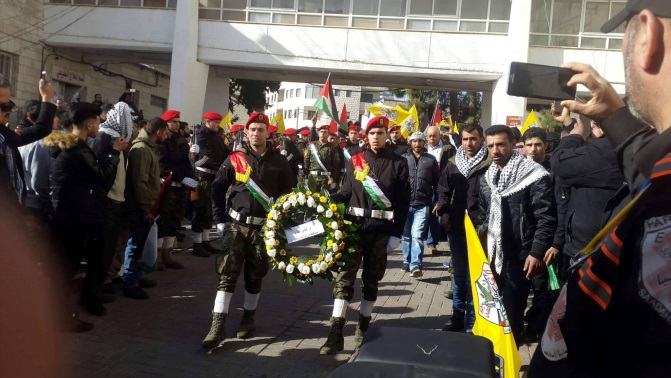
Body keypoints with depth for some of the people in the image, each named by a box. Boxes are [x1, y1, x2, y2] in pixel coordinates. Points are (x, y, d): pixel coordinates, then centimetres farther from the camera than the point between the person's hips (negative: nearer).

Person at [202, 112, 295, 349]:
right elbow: (218, 188, 5)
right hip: (236, 225, 0)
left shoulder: (279, 162, 0)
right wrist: (220, 220, -1)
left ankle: (248, 319, 27)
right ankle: (218, 326, -4)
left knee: (255, 276, 10)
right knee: (228, 274, -5)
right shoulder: (235, 159, 0)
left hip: (264, 228, 0)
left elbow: (289, 193, 5)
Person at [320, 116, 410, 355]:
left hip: (381, 230, -1)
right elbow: (346, 193, 9)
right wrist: (327, 199, -12)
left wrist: (396, 234, -6)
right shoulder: (355, 161, 7)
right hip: (354, 226, 1)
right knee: (344, 277, -3)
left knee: (371, 279, 10)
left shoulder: (398, 163, 2)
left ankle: (363, 327, 26)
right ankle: (336, 333, -1)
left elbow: (403, 202, -1)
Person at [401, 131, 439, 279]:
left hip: (422, 204, -2)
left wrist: (438, 202, 7)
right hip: (404, 203, 2)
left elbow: (437, 182, 9)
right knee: (405, 235, 11)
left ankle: (415, 265, -11)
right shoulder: (403, 158, 5)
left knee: (416, 234, -12)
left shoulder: (431, 160, 7)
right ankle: (407, 260, 28)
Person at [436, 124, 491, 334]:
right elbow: (444, 190, 16)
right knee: (459, 273, 15)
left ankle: (472, 321, 13)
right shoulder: (453, 163, 9)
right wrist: (443, 211, 2)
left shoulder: (490, 164, -7)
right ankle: (458, 316, 27)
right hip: (456, 226, 5)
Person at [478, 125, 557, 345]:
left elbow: (546, 218, -14)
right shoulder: (489, 176, 11)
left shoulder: (533, 174, -12)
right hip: (492, 254, 7)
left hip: (518, 256, -7)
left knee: (512, 313, 0)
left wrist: (537, 253, -18)